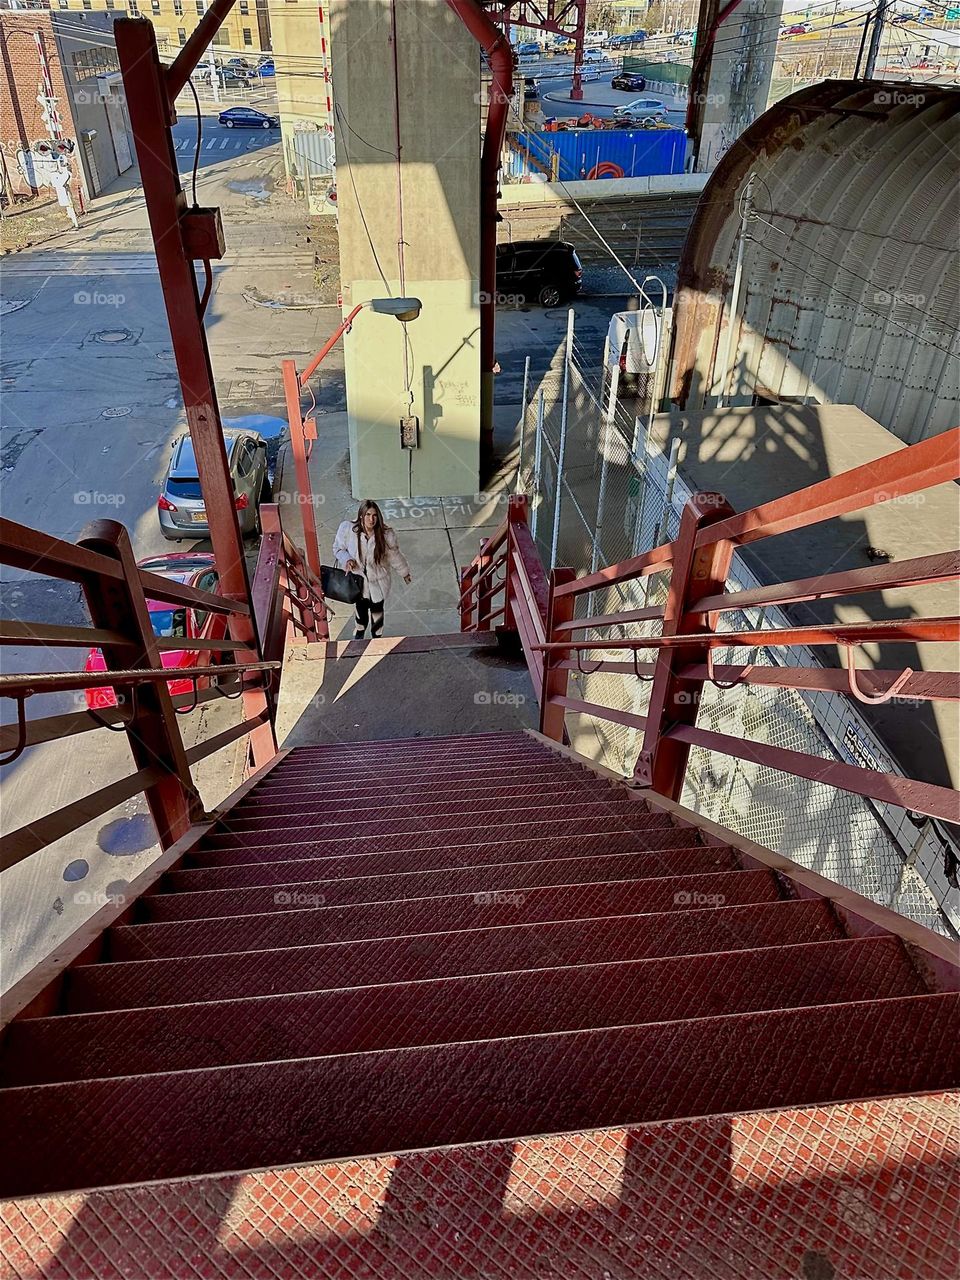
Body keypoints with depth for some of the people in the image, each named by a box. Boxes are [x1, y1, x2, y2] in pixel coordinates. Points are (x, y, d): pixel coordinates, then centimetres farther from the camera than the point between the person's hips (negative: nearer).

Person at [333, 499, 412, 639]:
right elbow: (338, 548, -7)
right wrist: (347, 560, -26)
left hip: (378, 580, -1)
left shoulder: (386, 534, -25)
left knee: (377, 609, 19)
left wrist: (404, 572, 6)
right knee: (361, 606, 25)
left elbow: (394, 555, -7)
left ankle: (376, 636, 48)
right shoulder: (347, 528, -25)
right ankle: (360, 631, 56)